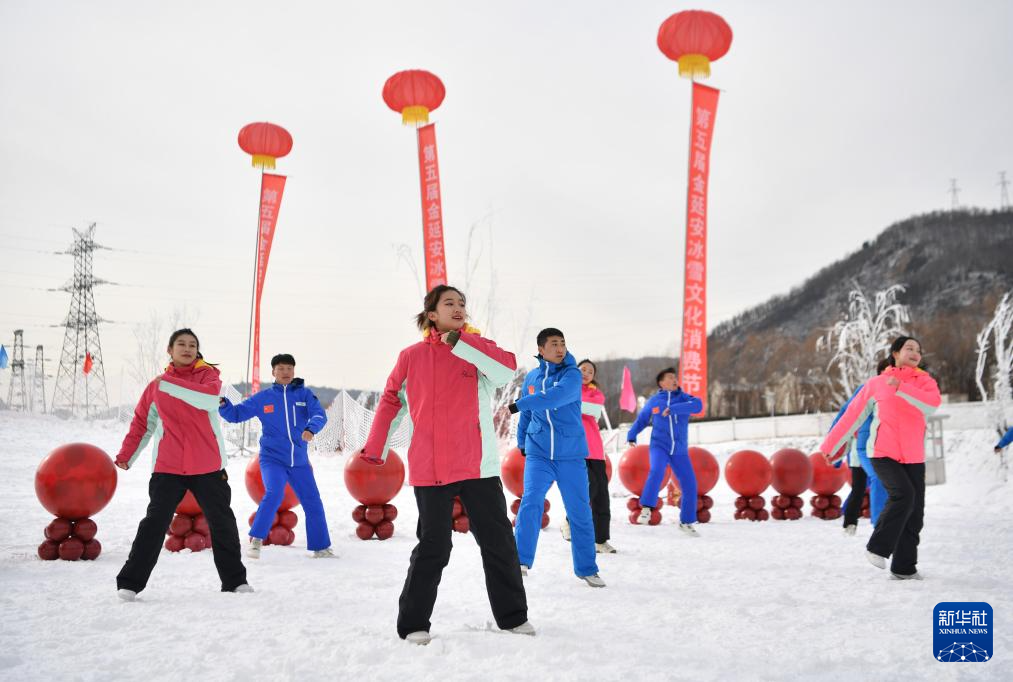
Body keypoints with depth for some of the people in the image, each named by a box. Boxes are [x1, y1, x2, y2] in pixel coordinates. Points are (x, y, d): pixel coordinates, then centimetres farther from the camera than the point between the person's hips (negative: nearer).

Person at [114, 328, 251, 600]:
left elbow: (210, 398, -20)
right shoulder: (157, 385, 9)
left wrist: (169, 384, -18)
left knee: (223, 523, 8)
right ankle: (130, 583, 5)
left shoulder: (208, 374, 2)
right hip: (168, 467, 1)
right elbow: (142, 423, 16)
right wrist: (126, 456, 7)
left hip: (208, 467, 0)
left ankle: (235, 580, 22)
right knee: (154, 523, -6)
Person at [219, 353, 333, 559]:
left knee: (313, 503, 6)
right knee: (274, 494, -27)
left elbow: (319, 414, -15)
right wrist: (223, 404, -19)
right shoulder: (262, 397, 0)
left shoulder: (304, 393, 0)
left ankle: (321, 548, 22)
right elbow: (236, 414, 2)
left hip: (299, 461, 2)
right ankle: (255, 540, -11)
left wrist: (311, 429, -36)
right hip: (272, 458, -2)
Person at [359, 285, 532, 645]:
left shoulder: (477, 348, 4)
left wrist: (461, 342, -17)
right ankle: (413, 624, 15)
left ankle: (512, 616, 23)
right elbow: (391, 400, 15)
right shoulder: (411, 356, 4)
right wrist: (375, 449, 13)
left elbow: (507, 371, -16)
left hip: (478, 466, 2)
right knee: (433, 548, 1)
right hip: (430, 469, -1)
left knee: (499, 542, 8)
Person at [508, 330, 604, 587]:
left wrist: (518, 405, -31)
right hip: (538, 453, 2)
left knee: (580, 511, 4)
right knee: (530, 502, -17)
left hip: (571, 455, -2)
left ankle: (586, 568, 18)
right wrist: (522, 442, 25)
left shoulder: (572, 375, -6)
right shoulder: (531, 378, 7)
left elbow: (555, 396, -27)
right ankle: (521, 560, -6)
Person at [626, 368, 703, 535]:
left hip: (680, 451, 2)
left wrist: (673, 409, -29)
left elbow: (698, 405, -21)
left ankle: (686, 522, 19)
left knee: (689, 485, 1)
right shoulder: (653, 401, 3)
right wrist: (632, 436, 1)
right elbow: (641, 419, 16)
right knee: (656, 471, -31)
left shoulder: (683, 398, 1)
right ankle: (646, 508, -20)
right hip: (659, 446, -2)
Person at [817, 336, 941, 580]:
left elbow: (933, 404, -16)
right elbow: (852, 416, 6)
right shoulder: (876, 384, 3)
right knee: (903, 495, -25)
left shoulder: (924, 382, 7)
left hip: (913, 457, 3)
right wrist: (831, 445, 7)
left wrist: (901, 388, -25)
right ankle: (878, 547, -10)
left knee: (915, 510, 2)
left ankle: (904, 567, 14)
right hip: (883, 453, -3)